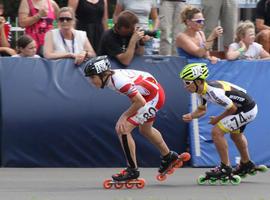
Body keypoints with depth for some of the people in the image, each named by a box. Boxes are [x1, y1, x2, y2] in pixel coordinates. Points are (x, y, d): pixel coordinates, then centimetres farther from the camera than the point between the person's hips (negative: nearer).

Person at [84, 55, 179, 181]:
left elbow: (140, 102, -28)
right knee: (145, 130, 31)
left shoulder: (119, 81, -33)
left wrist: (125, 116, -18)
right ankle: (168, 157, 53)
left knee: (122, 129, -15)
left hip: (154, 96, -10)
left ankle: (132, 170, -5)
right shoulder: (109, 77, -5)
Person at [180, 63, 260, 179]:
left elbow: (232, 108, -24)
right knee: (236, 134, 32)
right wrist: (191, 116, -9)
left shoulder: (213, 91, -33)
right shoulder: (201, 91, -3)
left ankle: (225, 168, -4)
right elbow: (202, 110, 11)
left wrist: (218, 119, -10)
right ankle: (246, 164, 53)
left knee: (216, 132, -14)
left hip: (246, 111, -10)